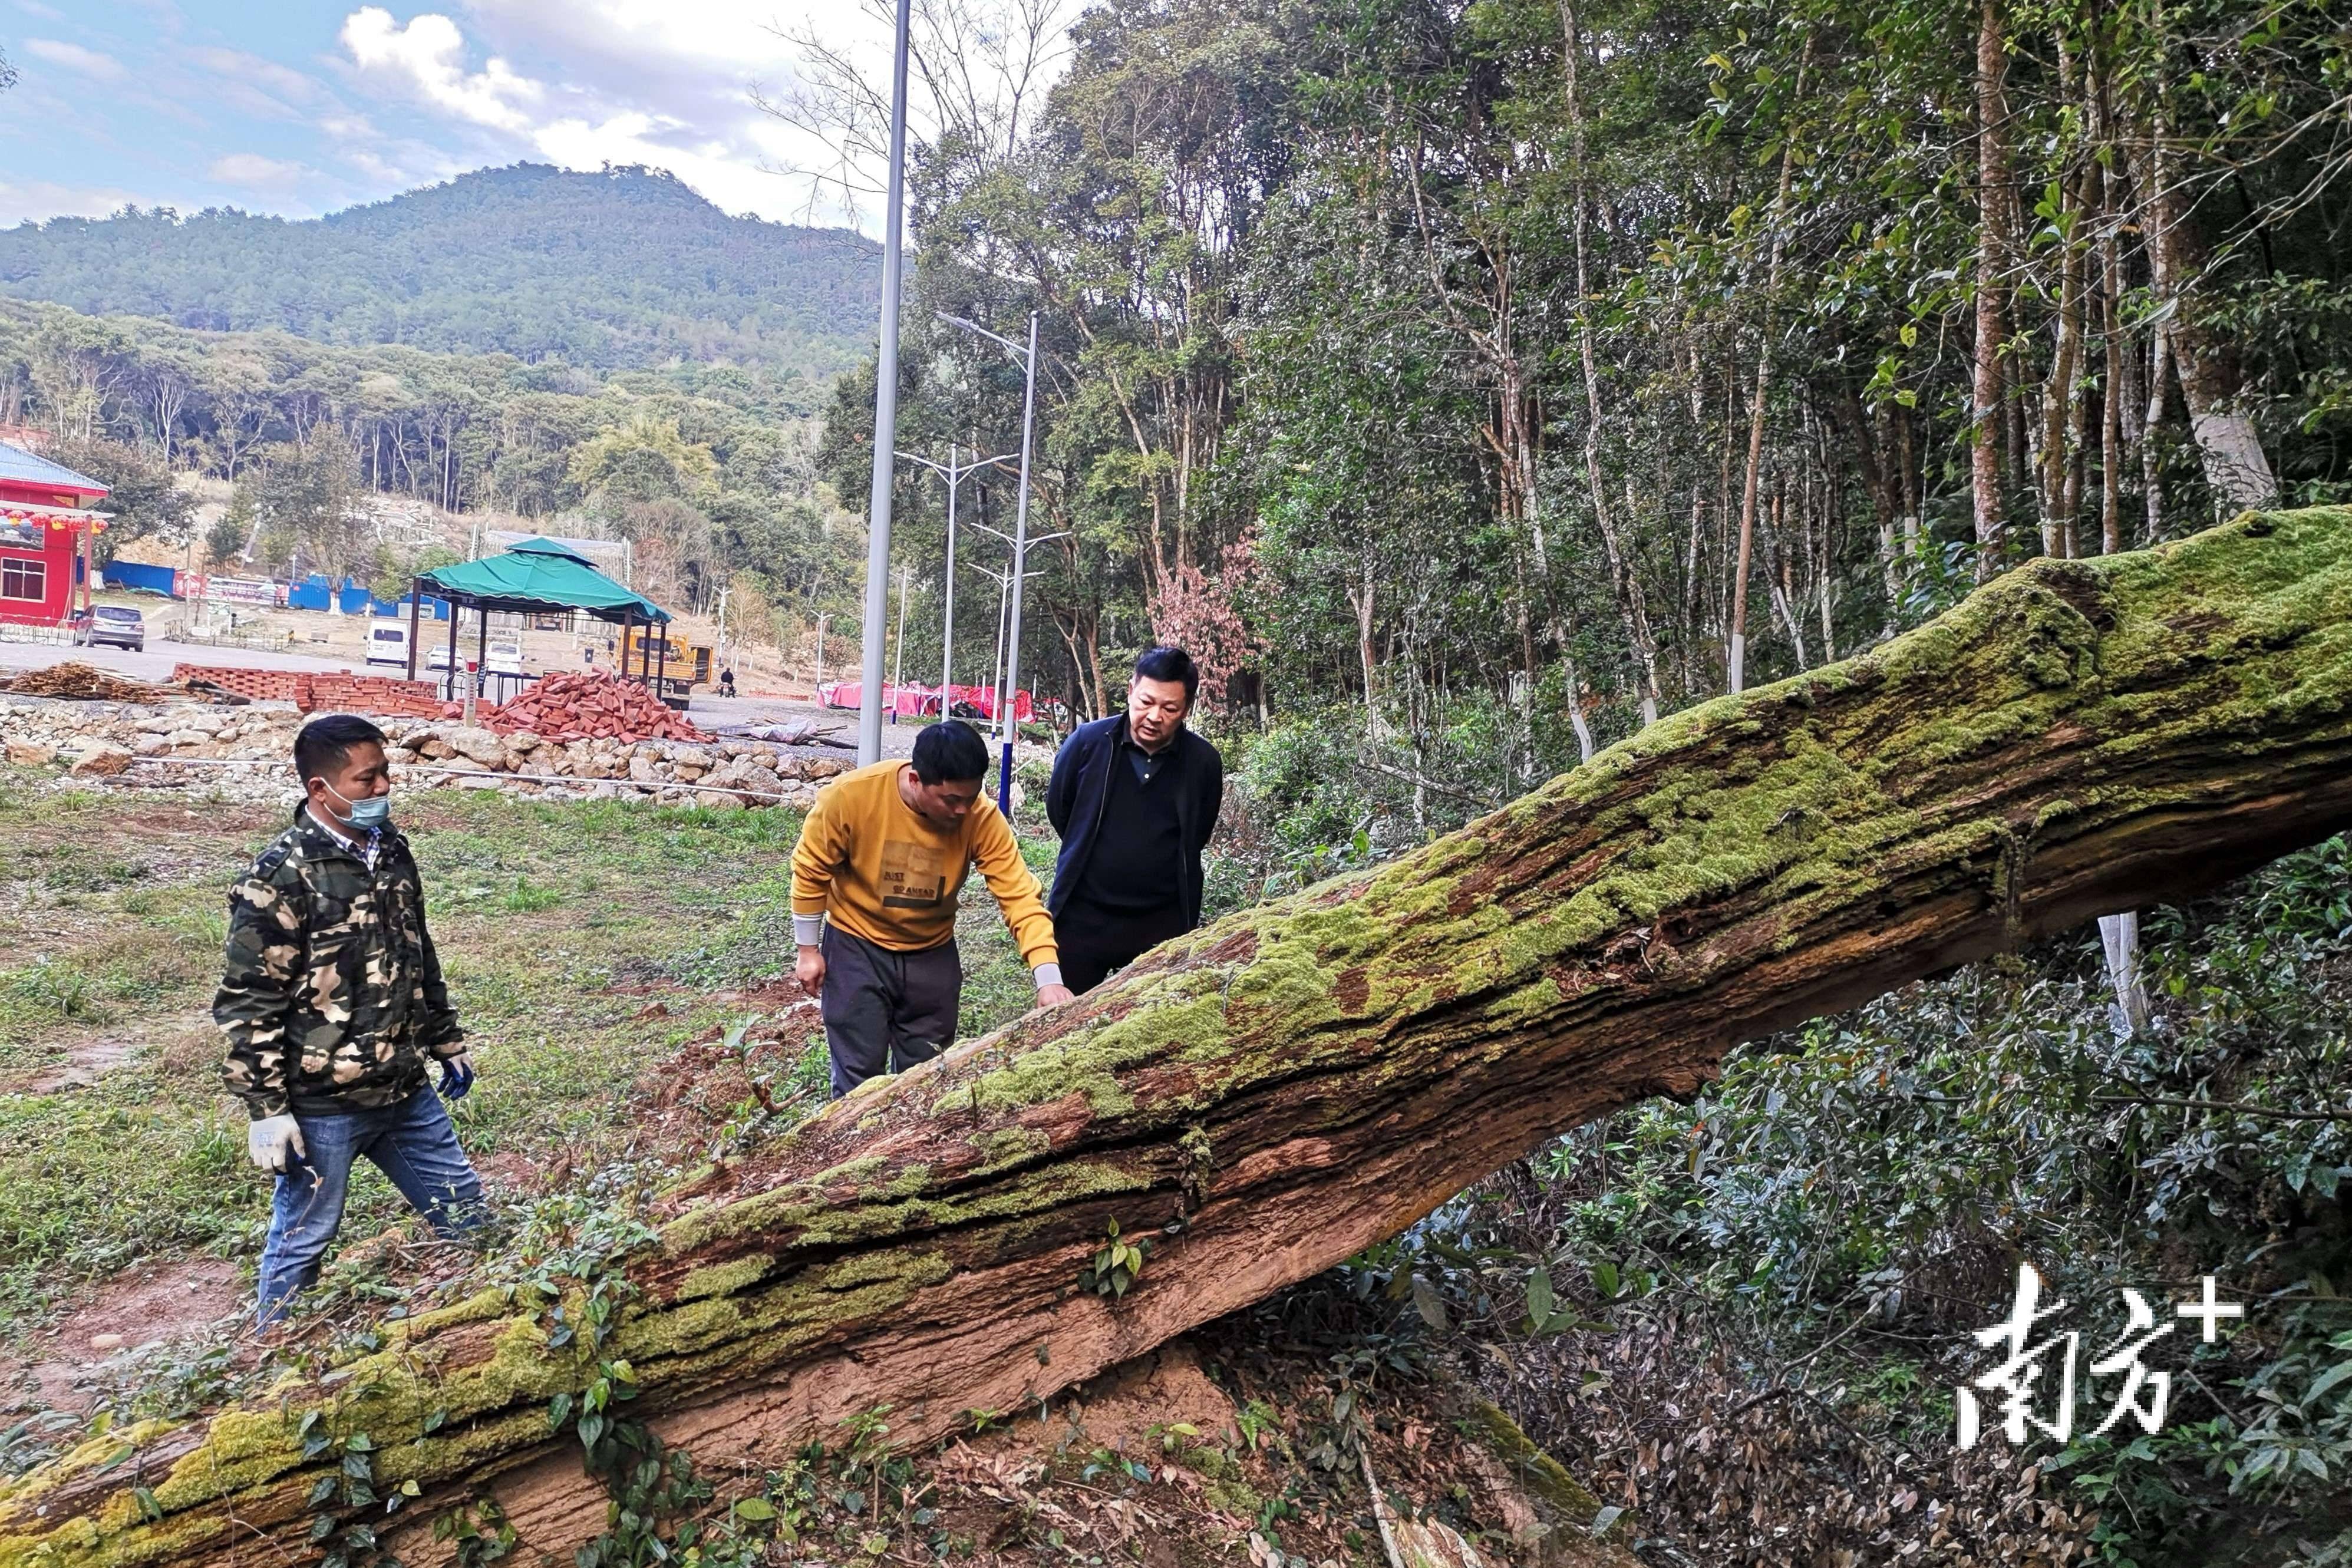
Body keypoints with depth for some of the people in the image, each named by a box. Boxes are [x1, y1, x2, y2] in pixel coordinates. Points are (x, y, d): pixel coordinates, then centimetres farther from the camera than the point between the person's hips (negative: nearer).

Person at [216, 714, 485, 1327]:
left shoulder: (392, 851, 4)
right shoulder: (281, 879, -18)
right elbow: (247, 1005, -16)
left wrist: (447, 1045, 20)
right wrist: (267, 1111, -16)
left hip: (406, 1093, 7)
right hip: (322, 1109, -7)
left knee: (464, 1213, 15)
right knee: (303, 1243, 10)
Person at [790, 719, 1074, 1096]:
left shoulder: (982, 819, -22)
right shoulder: (851, 795, -26)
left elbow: (1019, 895, -24)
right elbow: (811, 870, -11)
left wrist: (1049, 978, -35)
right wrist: (808, 950, -4)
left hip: (932, 953, 2)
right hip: (857, 948, -2)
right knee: (859, 1074, 1)